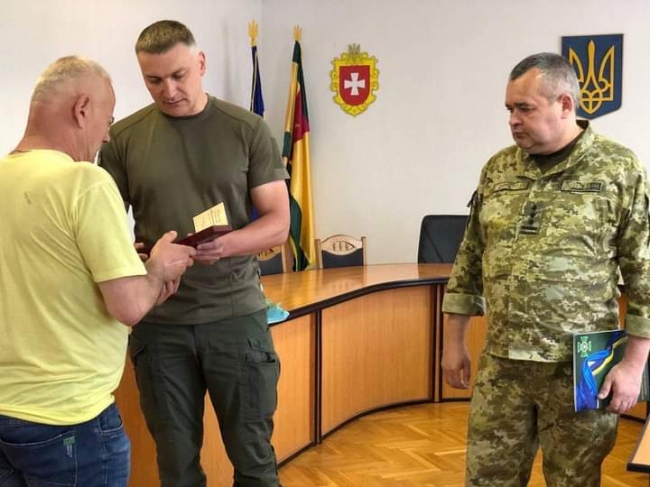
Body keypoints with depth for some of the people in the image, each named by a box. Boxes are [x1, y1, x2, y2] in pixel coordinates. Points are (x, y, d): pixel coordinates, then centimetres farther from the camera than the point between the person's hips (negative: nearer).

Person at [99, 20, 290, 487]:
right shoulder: (124, 137, 1)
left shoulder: (247, 129, -1)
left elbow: (278, 221, -2)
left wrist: (226, 245, -22)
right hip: (159, 321, 1)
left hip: (236, 313, -1)